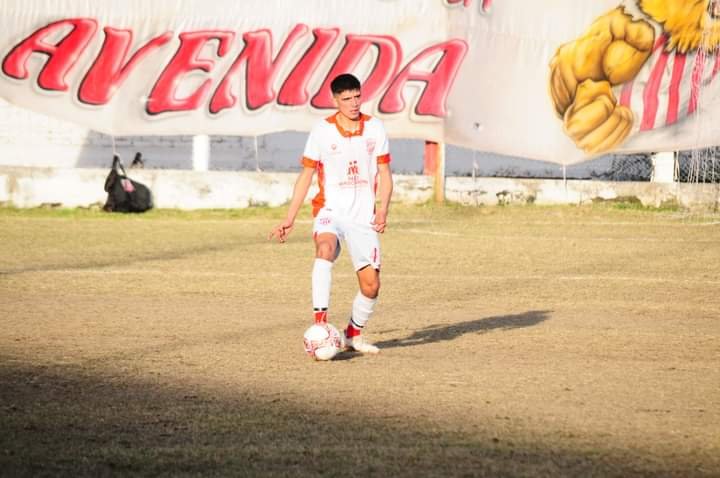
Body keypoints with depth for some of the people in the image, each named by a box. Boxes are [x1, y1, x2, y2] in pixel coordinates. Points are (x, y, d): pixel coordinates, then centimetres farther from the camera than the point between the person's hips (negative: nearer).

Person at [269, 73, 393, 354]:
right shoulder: (322, 131, -2)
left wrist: (382, 211, -10)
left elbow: (384, 175, 6)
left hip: (363, 216, 2)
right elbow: (305, 176, 6)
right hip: (330, 211, -2)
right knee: (325, 248, -36)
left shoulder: (375, 128, 2)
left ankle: (354, 334, 25)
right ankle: (320, 321, -43)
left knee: (371, 285, -2)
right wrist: (289, 219, 2)